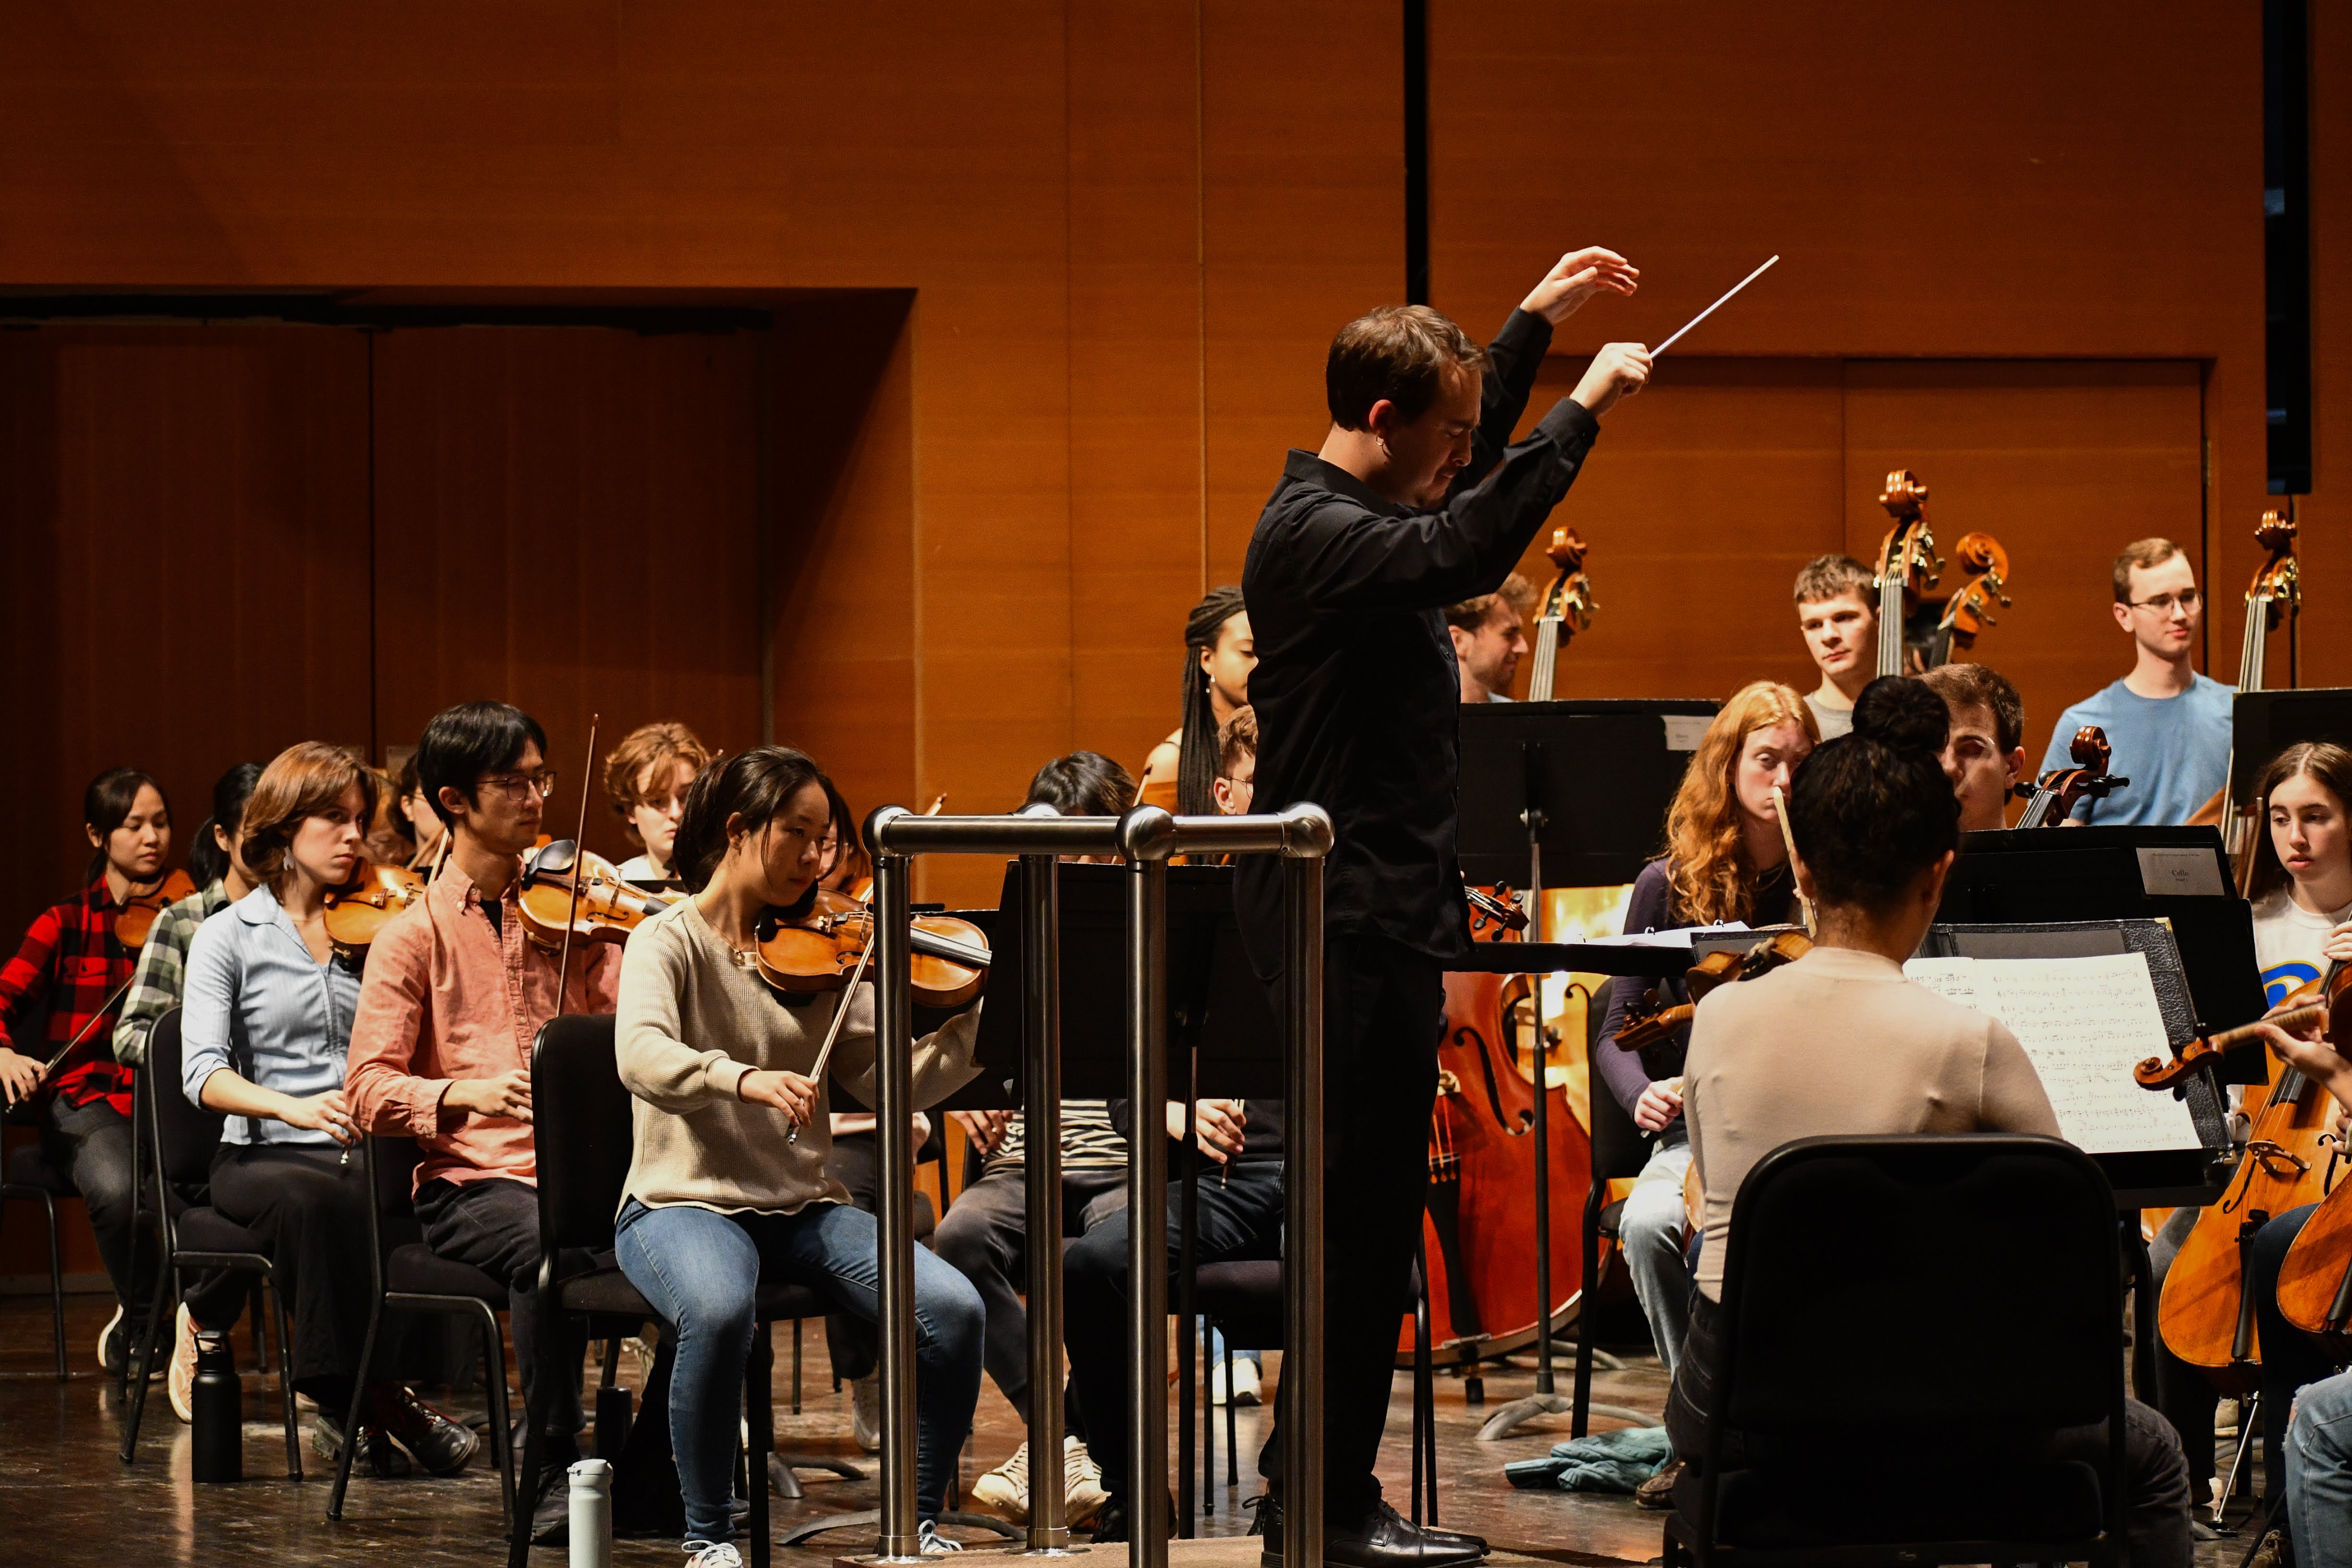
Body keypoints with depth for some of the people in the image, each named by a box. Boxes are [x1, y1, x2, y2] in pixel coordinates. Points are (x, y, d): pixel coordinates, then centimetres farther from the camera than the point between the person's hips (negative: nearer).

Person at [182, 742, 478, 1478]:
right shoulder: (229, 936, 6)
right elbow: (203, 1072, -8)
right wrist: (293, 1108, -27)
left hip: (373, 1149, 2)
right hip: (263, 1156, -2)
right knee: (311, 1197, -38)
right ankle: (372, 1402, -30)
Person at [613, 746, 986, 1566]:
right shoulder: (670, 943, -3)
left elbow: (883, 1082, 3)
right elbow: (643, 1057, -23)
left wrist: (970, 1020, -11)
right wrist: (744, 1078, -40)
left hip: (803, 1209, 5)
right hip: (687, 1203, -5)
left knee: (952, 1308, -20)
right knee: (719, 1311, -38)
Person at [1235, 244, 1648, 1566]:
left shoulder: (1359, 508, 14)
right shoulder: (1313, 534, -17)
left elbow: (1465, 488, 35)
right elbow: (1465, 552, -35)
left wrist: (1537, 323, 32)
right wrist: (1586, 409, -28)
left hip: (1380, 908, 11)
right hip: (1351, 921, -11)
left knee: (1362, 1208, 14)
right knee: (1368, 1209, -8)